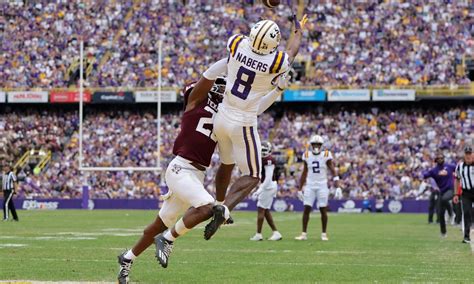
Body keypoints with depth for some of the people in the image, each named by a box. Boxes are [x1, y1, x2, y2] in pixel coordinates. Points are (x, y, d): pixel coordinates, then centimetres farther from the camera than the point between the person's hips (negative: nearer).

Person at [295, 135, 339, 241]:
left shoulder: (326, 155, -5)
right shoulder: (307, 156, 4)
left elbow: (333, 170, -8)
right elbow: (304, 173, 12)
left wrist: (337, 185, -21)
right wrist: (300, 188, 12)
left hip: (322, 186, -2)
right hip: (310, 186, 2)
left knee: (323, 210, 0)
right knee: (306, 209, -3)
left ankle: (324, 234, 9)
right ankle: (304, 233, 0)